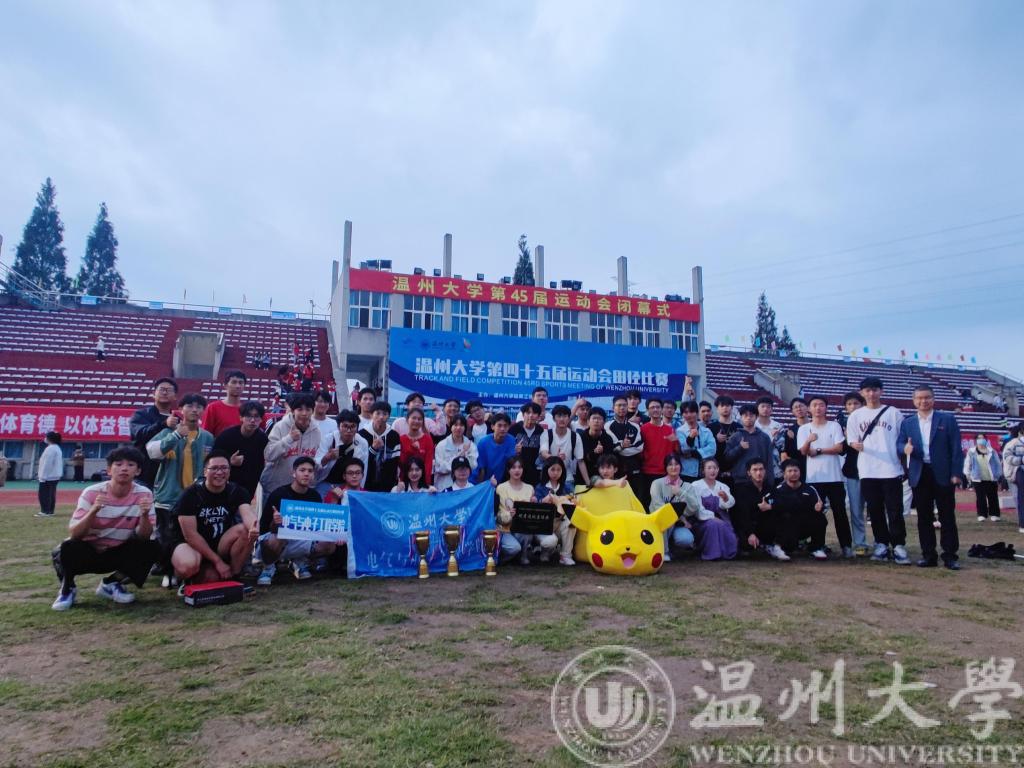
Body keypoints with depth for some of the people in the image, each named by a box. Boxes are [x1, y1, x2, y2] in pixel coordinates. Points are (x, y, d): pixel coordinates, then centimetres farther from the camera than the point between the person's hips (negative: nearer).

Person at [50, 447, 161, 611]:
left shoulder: (144, 494, -14)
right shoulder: (92, 493, -16)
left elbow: (143, 538, -15)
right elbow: (73, 534, -22)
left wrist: (144, 515, -35)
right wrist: (93, 511, -38)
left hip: (120, 554, 2)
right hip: (88, 552, -2)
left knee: (152, 548, -23)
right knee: (68, 547, -32)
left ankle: (111, 583, 4)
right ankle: (68, 588, 1)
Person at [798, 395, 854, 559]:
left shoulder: (834, 426, 5)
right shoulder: (803, 429, 6)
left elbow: (839, 448, -5)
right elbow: (803, 451, -7)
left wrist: (818, 450, -10)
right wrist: (808, 441, -27)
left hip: (834, 476, 0)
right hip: (814, 477, 0)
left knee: (840, 511, 1)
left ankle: (847, 545, 8)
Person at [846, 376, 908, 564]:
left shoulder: (893, 413, 5)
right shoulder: (855, 416, 9)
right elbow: (852, 440, 7)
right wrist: (857, 445, -16)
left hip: (891, 469, -2)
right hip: (868, 471, 2)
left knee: (895, 510, -2)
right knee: (875, 510, 7)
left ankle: (899, 547, 5)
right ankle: (881, 545, 16)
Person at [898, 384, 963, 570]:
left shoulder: (948, 420, 3)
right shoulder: (907, 423, 10)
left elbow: (956, 448, -1)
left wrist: (956, 473, -8)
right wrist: (905, 448, -18)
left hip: (943, 474, -2)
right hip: (919, 475, 2)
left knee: (947, 516, 3)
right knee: (924, 517, 6)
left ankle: (950, 556, 10)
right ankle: (928, 555, 13)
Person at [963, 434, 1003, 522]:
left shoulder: (991, 451, 5)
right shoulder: (971, 452, 2)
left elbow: (997, 463, 9)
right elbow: (967, 463, 5)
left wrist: (999, 475, 7)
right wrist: (967, 474, 1)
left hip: (991, 479, 1)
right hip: (978, 479, -1)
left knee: (993, 498, 6)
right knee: (980, 498, 1)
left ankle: (994, 514, 15)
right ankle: (982, 514, 8)